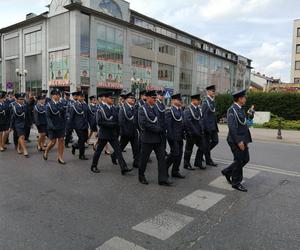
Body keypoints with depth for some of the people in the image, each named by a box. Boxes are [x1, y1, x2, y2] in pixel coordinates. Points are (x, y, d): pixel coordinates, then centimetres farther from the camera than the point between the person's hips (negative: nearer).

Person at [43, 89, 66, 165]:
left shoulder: (62, 104, 5)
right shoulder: (49, 105, -5)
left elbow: (64, 116, 8)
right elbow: (48, 116, -9)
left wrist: (64, 126, 3)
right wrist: (51, 126, -18)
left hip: (61, 126, 4)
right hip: (52, 126, -3)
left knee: (61, 140, 2)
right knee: (53, 142, 2)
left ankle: (60, 157, 12)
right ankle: (46, 152, 30)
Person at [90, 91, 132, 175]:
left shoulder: (113, 108, 6)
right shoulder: (101, 109, -11)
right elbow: (99, 122, -20)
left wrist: (116, 129, 1)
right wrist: (111, 124, -21)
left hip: (113, 134, 5)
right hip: (104, 134, -5)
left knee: (118, 150, -3)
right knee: (98, 150, 10)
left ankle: (124, 168, -5)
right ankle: (94, 167, 29)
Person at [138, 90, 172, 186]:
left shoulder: (155, 109, 13)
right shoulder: (142, 109, -10)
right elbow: (143, 124, -20)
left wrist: (162, 129, -1)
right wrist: (158, 129, -16)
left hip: (158, 138, 7)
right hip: (147, 138, -7)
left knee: (162, 157, 3)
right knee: (144, 158, 7)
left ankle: (163, 179, 8)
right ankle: (141, 177, 27)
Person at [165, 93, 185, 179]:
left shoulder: (181, 110, 14)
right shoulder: (169, 110, -11)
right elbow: (168, 124, -16)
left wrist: (183, 134, 14)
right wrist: (171, 136, -19)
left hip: (180, 136, 8)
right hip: (173, 136, -8)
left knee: (179, 153, 9)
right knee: (175, 153, -10)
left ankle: (175, 171, 20)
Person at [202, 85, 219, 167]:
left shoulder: (213, 101, 13)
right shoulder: (206, 102, -14)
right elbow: (204, 115, -17)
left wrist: (216, 126, 15)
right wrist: (206, 127, -19)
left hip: (213, 125, 8)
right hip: (208, 126, -8)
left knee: (215, 141, 10)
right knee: (207, 143, 2)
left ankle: (204, 151, 29)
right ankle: (208, 160, 12)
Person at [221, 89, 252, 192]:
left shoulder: (240, 109, 13)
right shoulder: (232, 110, -17)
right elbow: (232, 127, -24)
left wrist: (247, 139, 15)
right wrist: (238, 141, -25)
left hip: (242, 140, 10)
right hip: (236, 140, -10)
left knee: (245, 159, 15)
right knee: (239, 161, 0)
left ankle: (227, 171, 29)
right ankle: (236, 183, 16)